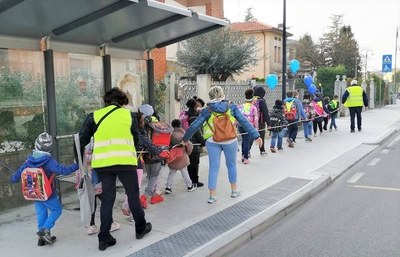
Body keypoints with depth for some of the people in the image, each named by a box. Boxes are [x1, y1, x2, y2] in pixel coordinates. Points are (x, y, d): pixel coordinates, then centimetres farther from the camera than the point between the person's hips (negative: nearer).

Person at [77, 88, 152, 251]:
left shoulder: (94, 116, 10)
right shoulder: (128, 114, 8)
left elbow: (82, 139, 10)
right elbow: (136, 138, 15)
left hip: (102, 163, 2)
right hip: (125, 161, -1)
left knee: (107, 198, 10)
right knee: (133, 194, 14)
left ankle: (104, 238, 12)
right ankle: (140, 228, 29)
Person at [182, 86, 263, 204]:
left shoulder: (207, 110, 2)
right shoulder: (232, 107, 2)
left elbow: (195, 125, 2)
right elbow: (244, 122, -1)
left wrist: (185, 138, 13)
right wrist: (256, 136, 1)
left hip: (212, 141, 0)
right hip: (230, 140, 0)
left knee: (213, 168, 8)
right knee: (231, 165, 18)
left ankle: (212, 195, 11)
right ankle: (234, 190, 32)